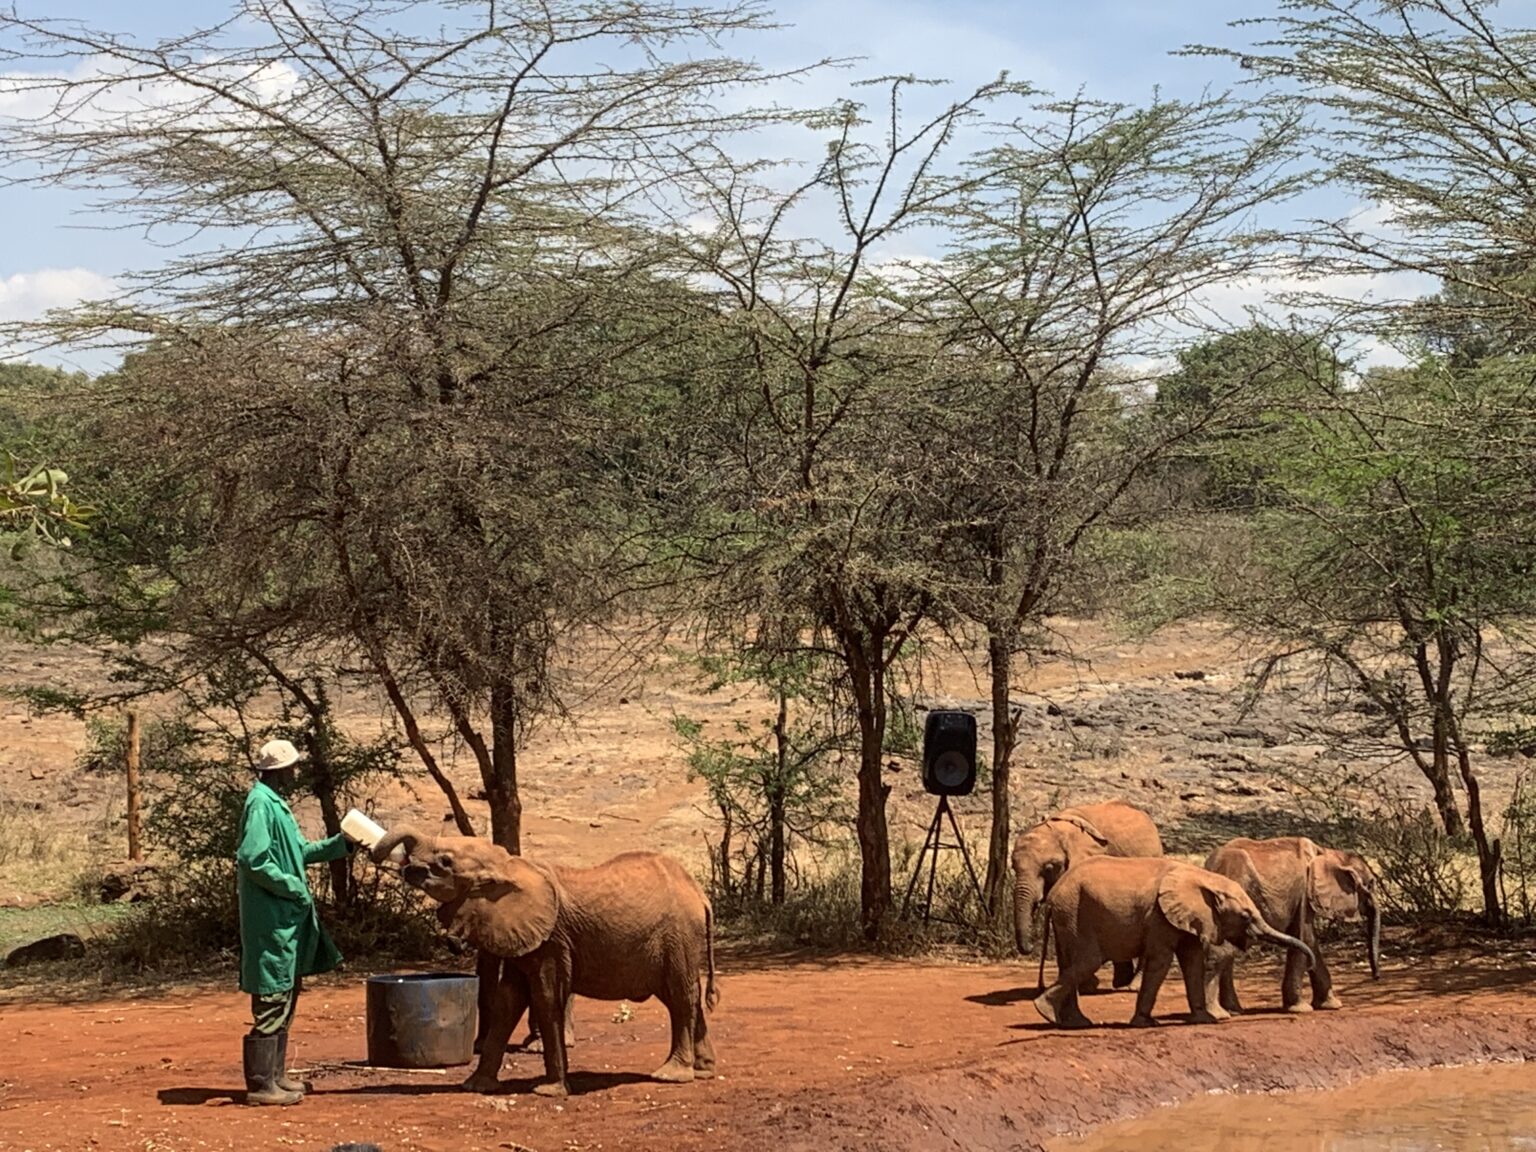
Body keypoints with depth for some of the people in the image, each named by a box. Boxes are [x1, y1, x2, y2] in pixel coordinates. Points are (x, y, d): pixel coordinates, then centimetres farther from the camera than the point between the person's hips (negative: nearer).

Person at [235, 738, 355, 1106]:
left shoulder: (276, 804, 16)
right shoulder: (261, 805, -15)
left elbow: (299, 851, 23)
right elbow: (253, 859, -24)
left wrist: (340, 844, 13)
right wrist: (294, 887, -19)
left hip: (287, 920, 11)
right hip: (271, 921, -11)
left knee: (284, 999, 16)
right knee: (272, 1001, -7)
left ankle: (275, 1076, 24)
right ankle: (261, 1084, -3)